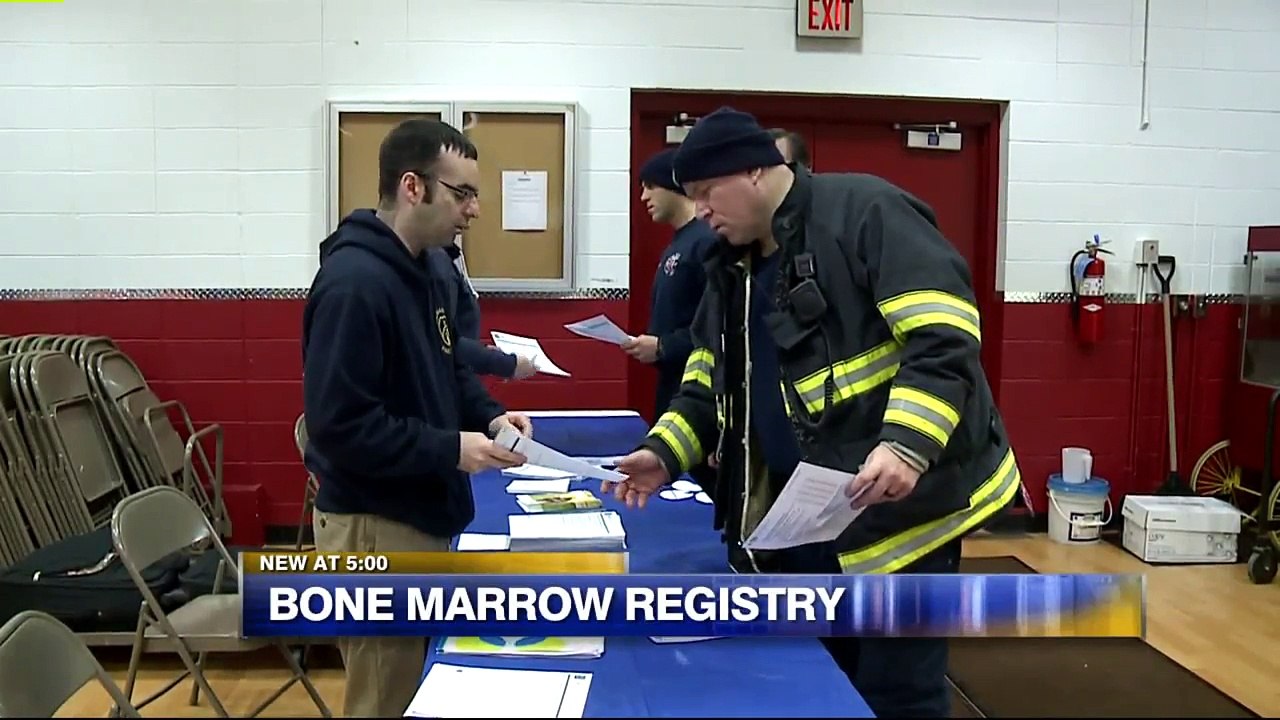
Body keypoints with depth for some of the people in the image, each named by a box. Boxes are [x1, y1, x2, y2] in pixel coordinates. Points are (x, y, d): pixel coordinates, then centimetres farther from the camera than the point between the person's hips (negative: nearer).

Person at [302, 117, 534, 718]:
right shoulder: (354, 282, -22)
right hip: (375, 526, -9)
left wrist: (488, 415, 1)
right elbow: (339, 424, -26)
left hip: (420, 516, 9)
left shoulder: (421, 272, 8)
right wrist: (450, 448, -23)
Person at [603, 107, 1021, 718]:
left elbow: (944, 333, -22)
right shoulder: (733, 266, 13)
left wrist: (907, 443, -34)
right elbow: (712, 381, 18)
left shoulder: (864, 213, -13)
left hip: (894, 505, -8)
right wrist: (665, 452, 3)